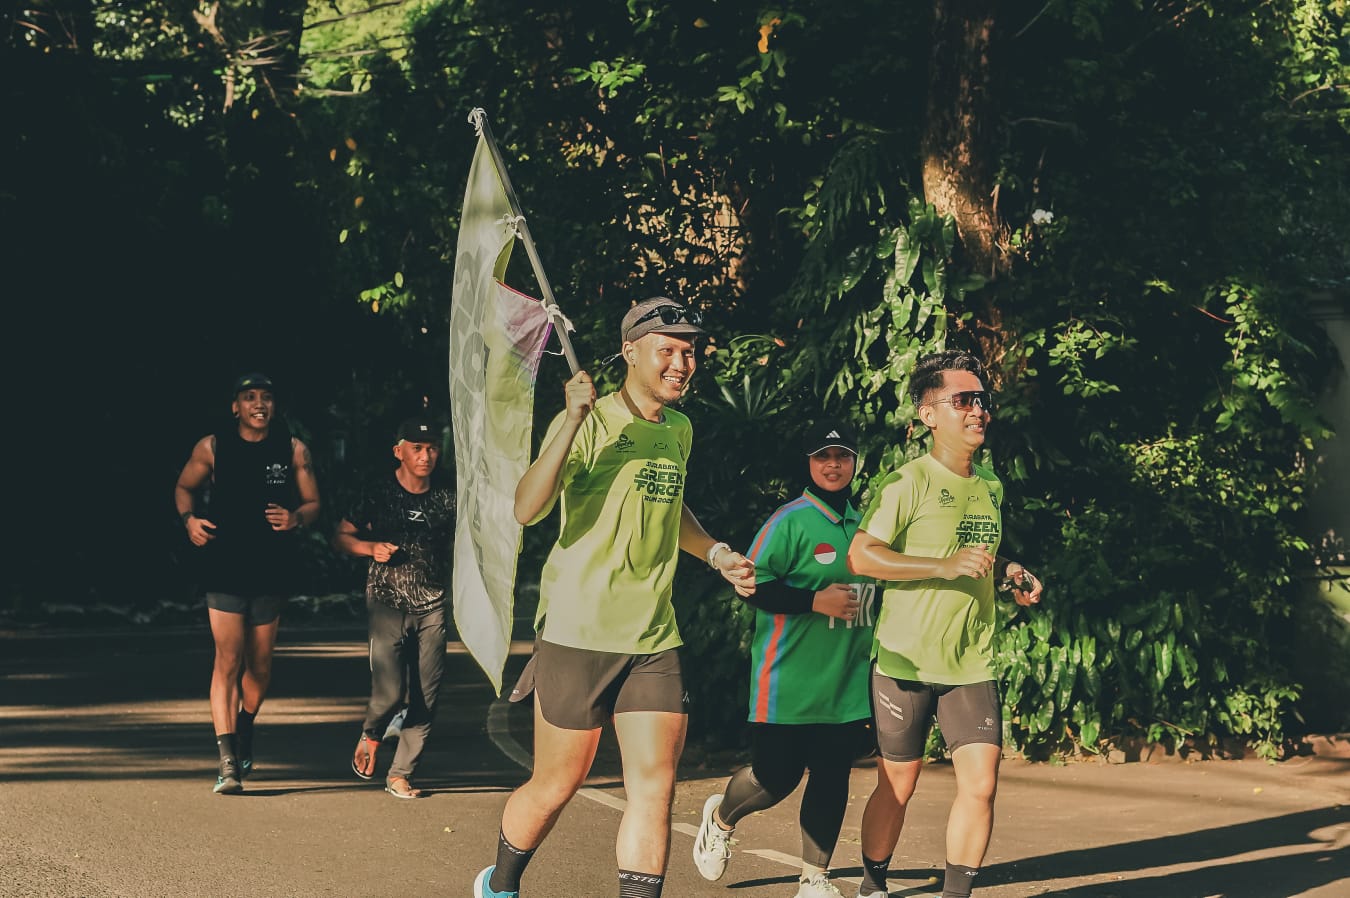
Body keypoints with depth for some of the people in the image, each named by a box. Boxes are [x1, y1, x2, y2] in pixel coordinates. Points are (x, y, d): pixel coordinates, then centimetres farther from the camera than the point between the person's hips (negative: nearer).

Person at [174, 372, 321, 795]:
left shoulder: (293, 450, 4)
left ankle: (246, 725, 40)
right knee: (228, 659, -11)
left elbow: (313, 503, 10)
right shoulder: (212, 447, 1)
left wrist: (296, 518, -13)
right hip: (225, 569, -2)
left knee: (260, 663, 11)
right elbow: (184, 486, 15)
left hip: (272, 570, 2)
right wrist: (188, 519, -5)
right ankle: (228, 760, -13)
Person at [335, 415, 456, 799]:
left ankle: (400, 775, 12)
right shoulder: (379, 493, -1)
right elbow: (342, 535, 7)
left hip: (432, 608, 3)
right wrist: (372, 548, -12)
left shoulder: (446, 499, 7)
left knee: (425, 699, -1)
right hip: (387, 605, -3)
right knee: (390, 693, -13)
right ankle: (371, 735, 21)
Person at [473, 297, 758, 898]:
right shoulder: (591, 423, -10)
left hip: (654, 638, 5)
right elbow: (528, 509, -25)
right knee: (555, 787, 6)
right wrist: (574, 420, -32)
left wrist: (718, 556, 20)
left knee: (655, 786, -4)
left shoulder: (680, 431, 11)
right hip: (578, 633, -5)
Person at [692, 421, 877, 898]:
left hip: (847, 681, 6)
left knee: (833, 775, 5)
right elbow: (753, 585, -14)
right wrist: (815, 600, -19)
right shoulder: (791, 521, -9)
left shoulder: (862, 524, 13)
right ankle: (721, 818, 29)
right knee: (778, 776, -3)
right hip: (790, 683, -6)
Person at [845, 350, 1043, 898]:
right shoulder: (909, 482, -10)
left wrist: (1009, 575, 7)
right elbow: (861, 556, -18)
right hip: (905, 661, -5)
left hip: (972, 664, 5)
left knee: (980, 785, -7)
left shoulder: (991, 487, 12)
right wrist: (946, 567, -22)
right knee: (897, 785, 7)